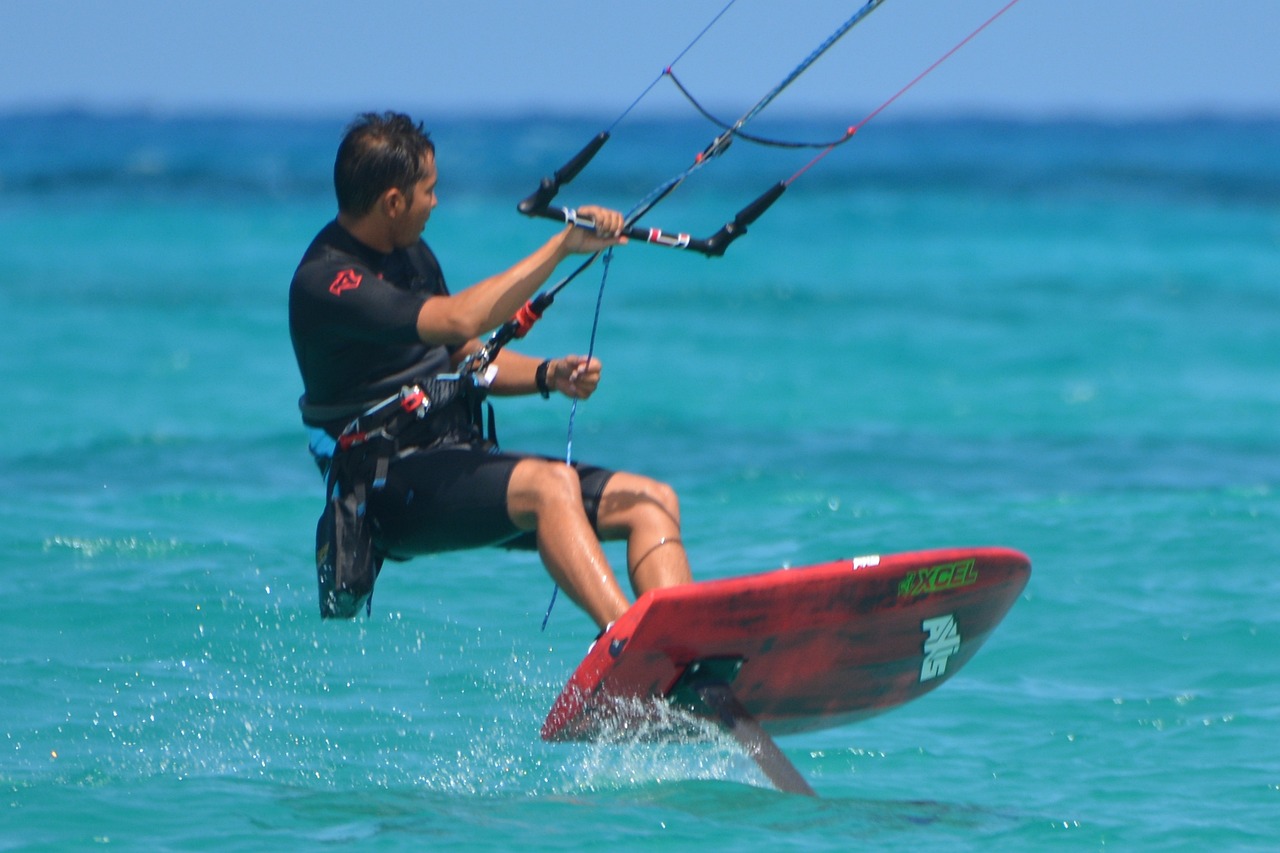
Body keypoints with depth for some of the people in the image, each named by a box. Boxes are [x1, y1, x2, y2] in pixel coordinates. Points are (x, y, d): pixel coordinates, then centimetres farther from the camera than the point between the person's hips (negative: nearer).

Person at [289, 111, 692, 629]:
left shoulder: (410, 254, 16)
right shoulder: (325, 283, -15)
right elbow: (457, 319, -29)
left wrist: (547, 376, 2)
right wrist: (562, 246, -27)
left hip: (462, 463, 9)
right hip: (393, 489, -9)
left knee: (652, 501, -7)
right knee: (551, 485, -35)